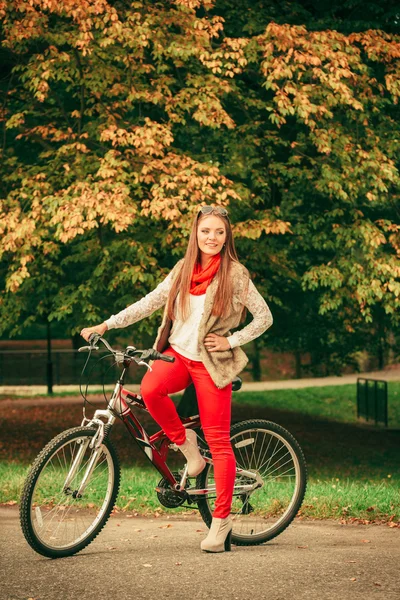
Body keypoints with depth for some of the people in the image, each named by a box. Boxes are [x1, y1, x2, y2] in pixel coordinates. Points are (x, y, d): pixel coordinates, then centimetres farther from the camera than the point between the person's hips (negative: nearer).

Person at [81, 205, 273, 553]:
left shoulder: (235, 274, -4)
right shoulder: (184, 270, 8)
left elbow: (265, 317, 1)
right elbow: (149, 303, 7)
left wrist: (231, 341, -7)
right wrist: (107, 325, 0)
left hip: (211, 363, -3)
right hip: (177, 353, 3)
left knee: (218, 442, -5)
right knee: (150, 388, -31)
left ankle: (221, 521, 4)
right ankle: (184, 443, -3)